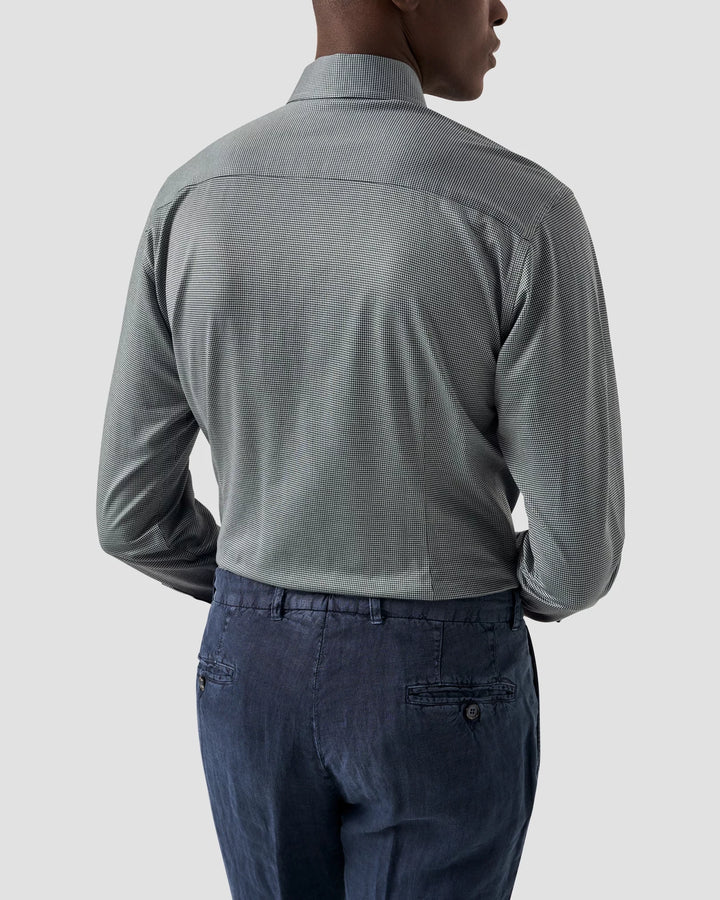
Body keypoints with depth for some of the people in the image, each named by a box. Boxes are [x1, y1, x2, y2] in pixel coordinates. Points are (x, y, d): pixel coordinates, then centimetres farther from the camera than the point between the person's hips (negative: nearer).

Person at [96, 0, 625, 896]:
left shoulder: (194, 203, -8)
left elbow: (133, 508, -3)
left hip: (255, 671, 4)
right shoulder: (524, 216, -21)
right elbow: (578, 546, -16)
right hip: (440, 692, -3)